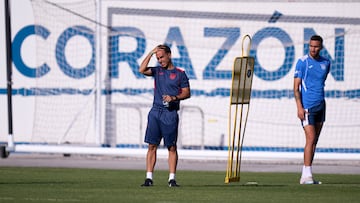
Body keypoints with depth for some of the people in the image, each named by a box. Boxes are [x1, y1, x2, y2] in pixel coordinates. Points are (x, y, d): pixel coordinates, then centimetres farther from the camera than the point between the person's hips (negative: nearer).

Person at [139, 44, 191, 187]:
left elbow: (186, 93, 3)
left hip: (170, 113, -3)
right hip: (155, 111, 3)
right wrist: (151, 53, -3)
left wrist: (174, 98, -14)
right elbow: (142, 70, -5)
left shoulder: (180, 73, 4)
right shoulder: (157, 71, 12)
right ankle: (149, 178, 1)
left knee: (172, 147, -1)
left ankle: (172, 179, 1)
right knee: (152, 145, 0)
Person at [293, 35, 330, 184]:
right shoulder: (302, 62, -6)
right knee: (311, 139, -14)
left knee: (314, 142, 5)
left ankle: (305, 175, 9)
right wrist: (299, 107, -16)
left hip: (320, 105, 6)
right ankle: (307, 175, -15)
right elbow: (296, 86, -8)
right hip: (307, 106, -6)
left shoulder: (326, 63, 10)